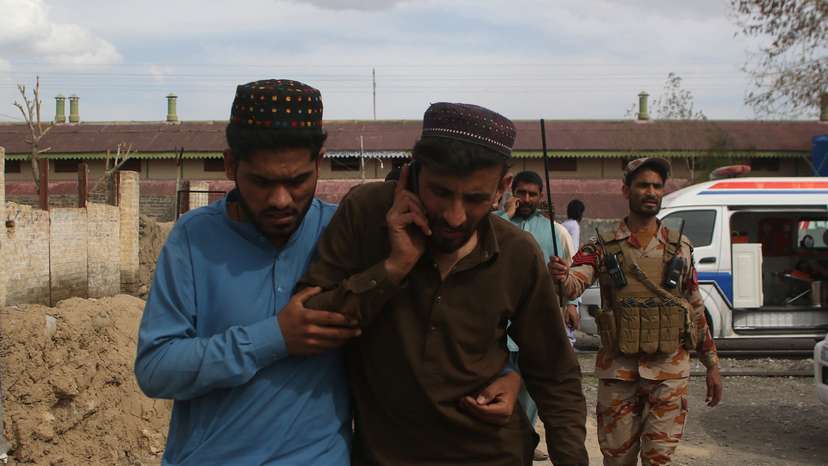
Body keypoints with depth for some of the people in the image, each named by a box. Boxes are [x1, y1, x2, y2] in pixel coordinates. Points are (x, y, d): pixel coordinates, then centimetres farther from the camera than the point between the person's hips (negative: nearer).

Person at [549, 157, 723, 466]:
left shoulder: (681, 247, 7)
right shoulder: (603, 246, 1)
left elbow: (697, 309, 12)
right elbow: (574, 283, -17)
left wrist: (712, 365, 10)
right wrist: (560, 276, -41)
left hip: (669, 371, 1)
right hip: (617, 370, -1)